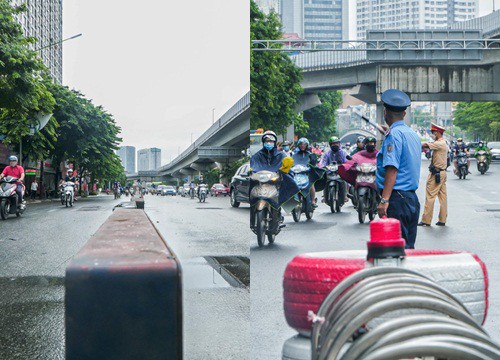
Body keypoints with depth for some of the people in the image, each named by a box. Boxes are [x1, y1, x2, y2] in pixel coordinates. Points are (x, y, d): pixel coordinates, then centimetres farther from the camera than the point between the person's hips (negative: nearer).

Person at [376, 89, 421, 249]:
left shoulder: (394, 135, -11)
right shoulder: (413, 134, 16)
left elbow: (392, 169, -20)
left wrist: (384, 200, -23)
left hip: (397, 198, -9)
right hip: (413, 198, 9)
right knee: (409, 246, 12)